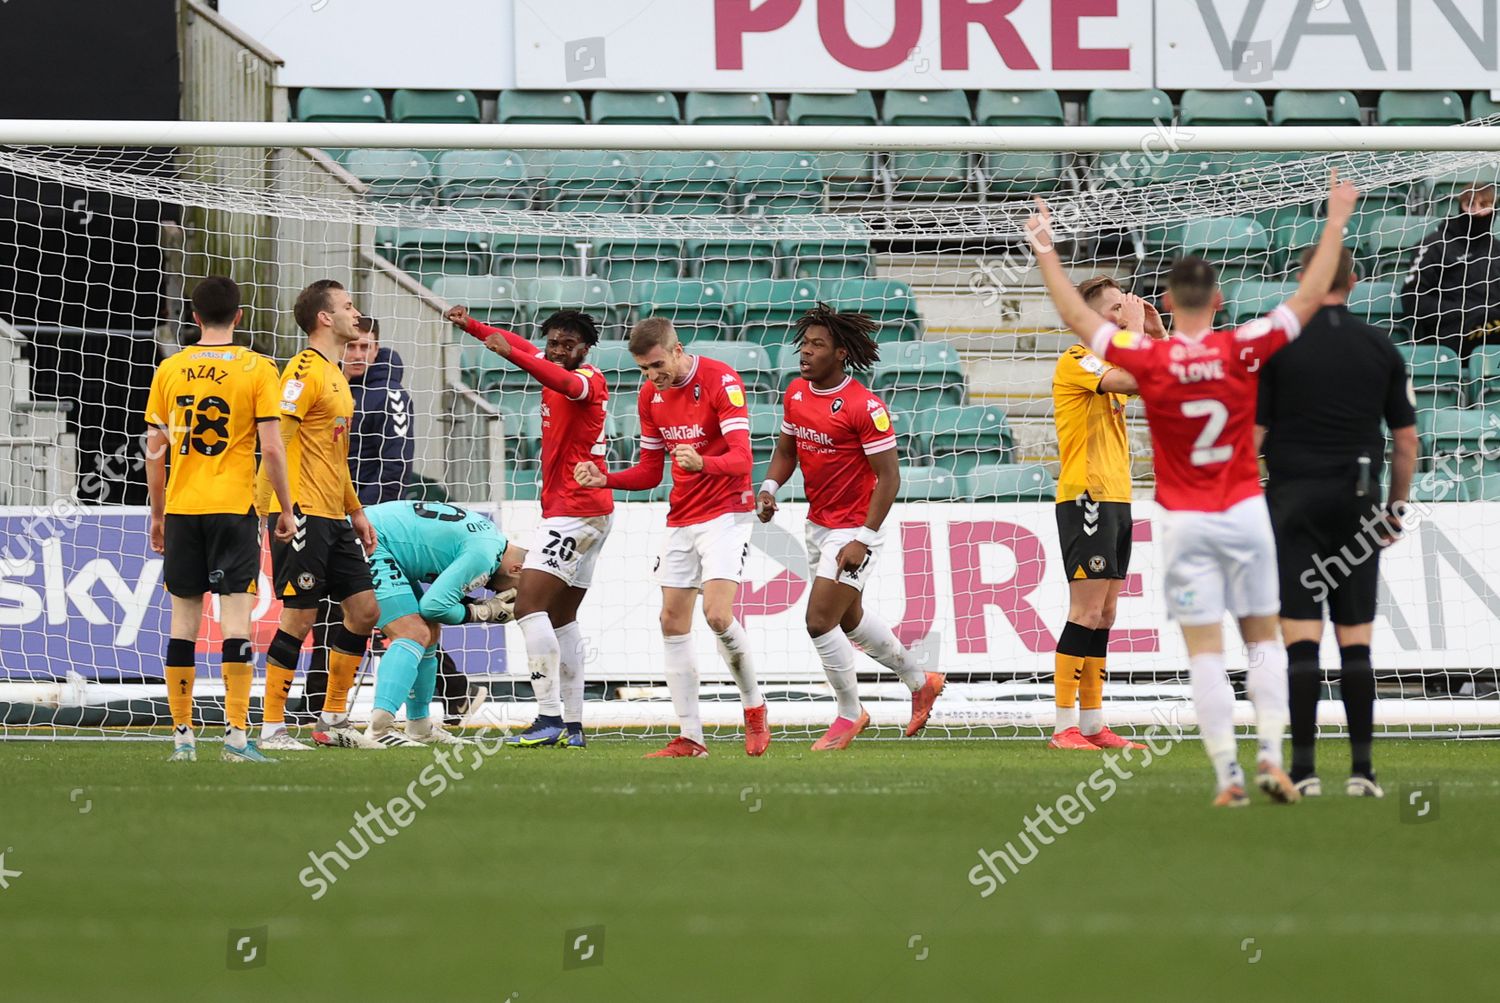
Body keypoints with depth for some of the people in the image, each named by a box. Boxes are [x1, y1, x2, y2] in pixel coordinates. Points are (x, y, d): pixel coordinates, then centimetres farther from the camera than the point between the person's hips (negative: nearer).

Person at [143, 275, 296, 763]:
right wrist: (285, 509, 2)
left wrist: (156, 514, 16)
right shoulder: (257, 369, -3)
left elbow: (154, 449, 7)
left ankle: (182, 733, 9)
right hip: (234, 508, -3)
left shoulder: (169, 370, 5)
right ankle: (237, 733, -10)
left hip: (181, 508, 3)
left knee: (183, 620, 8)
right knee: (236, 616, -4)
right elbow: (271, 447, -7)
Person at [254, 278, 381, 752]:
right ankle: (271, 728, -1)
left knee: (363, 609, 8)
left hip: (333, 517, 10)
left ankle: (333, 719, 16)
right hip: (302, 514, -10)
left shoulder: (334, 374, 19)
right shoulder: (305, 370, -11)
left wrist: (356, 510, 27)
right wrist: (270, 510, -25)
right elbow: (276, 441, -19)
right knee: (299, 618, -7)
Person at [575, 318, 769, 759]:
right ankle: (690, 736, 5)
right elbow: (649, 472, 14)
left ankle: (754, 707, 4)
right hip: (680, 520, 7)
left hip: (724, 514, -7)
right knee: (673, 623, 1)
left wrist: (703, 463, -43)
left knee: (717, 615, -20)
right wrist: (604, 479, -4)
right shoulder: (651, 394, 7)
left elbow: (741, 457, -23)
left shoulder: (720, 380, -14)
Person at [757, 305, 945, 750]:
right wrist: (769, 487, -5)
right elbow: (787, 448, 16)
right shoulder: (796, 393, 1)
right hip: (817, 525, 8)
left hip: (852, 530, -8)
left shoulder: (865, 407, -21)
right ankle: (920, 682, 41)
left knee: (820, 621, -11)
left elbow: (888, 476, -19)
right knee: (850, 617, 21)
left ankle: (849, 713, 10)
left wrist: (863, 540, -23)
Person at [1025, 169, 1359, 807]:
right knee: (1263, 637, 11)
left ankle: (1227, 774, -4)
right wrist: (1336, 221, 8)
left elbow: (1077, 318, 0)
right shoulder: (1244, 349, -8)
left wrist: (1045, 251, 9)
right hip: (1245, 512, 1)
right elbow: (1310, 297, 0)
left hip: (1186, 521, -1)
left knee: (1205, 651, 1)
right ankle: (1270, 752, -2)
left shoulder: (1148, 360, -10)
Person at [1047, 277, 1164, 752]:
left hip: (1116, 499, 9)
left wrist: (1157, 332, 11)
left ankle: (1092, 723, 11)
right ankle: (1064, 726, -11)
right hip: (1086, 499, -9)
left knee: (1103, 615, 9)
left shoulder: (1108, 364, 18)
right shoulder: (1076, 362, -10)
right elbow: (1137, 380, -26)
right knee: (1086, 613, -11)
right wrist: (1136, 328, -14)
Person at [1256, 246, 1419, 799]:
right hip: (1359, 506, 2)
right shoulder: (1381, 348, 4)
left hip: (1295, 501, -2)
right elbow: (1406, 441, 7)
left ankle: (1303, 767, -8)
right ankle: (1362, 768, 3)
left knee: (1300, 636, -4)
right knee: (1356, 639, 6)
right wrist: (1396, 506, 19)